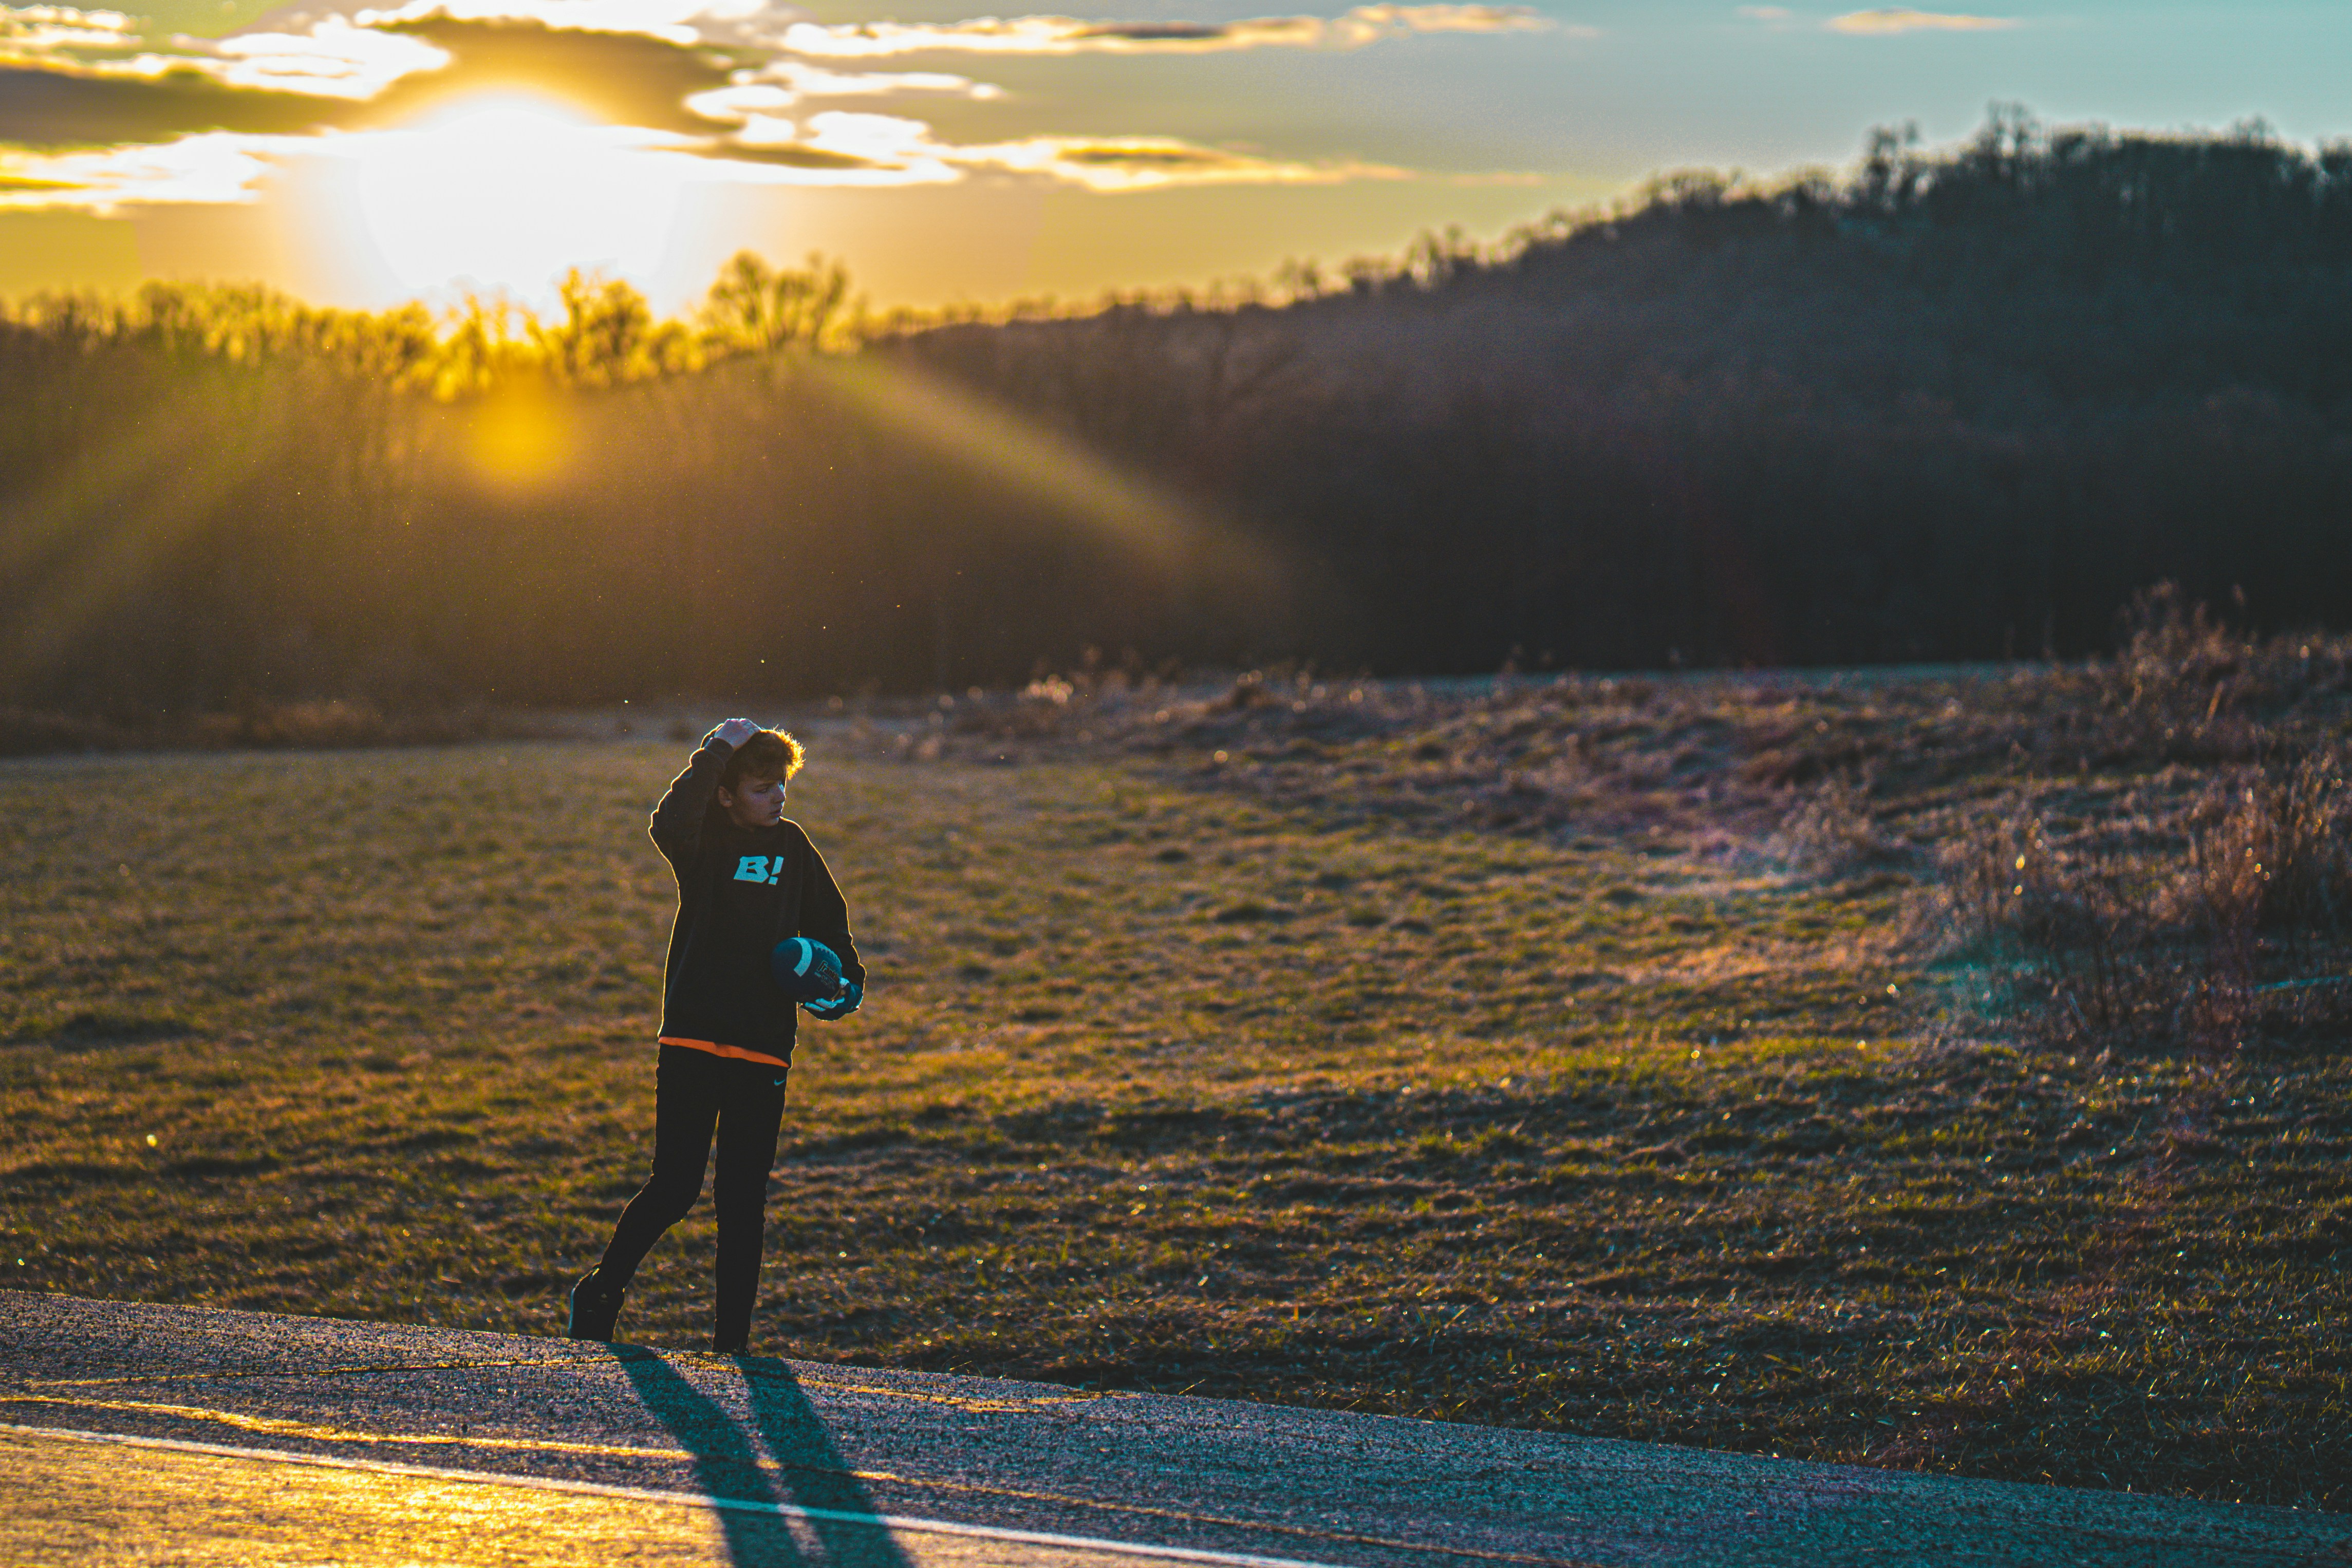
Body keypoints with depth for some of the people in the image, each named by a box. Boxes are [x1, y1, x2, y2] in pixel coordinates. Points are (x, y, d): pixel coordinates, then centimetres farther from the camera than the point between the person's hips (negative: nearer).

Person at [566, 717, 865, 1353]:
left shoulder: (792, 847, 9)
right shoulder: (705, 841, -3)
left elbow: (828, 922, 21)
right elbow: (669, 826, -28)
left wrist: (843, 981, 2)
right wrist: (717, 749, -25)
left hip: (764, 1052, 4)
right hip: (692, 1044, -4)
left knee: (743, 1203, 5)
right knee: (674, 1188, -7)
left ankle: (732, 1342, 12)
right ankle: (601, 1292, 17)